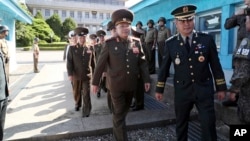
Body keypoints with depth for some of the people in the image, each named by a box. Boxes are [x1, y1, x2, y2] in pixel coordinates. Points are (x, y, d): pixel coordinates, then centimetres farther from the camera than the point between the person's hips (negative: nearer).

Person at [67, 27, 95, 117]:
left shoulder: (90, 49, 2)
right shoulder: (72, 48, 0)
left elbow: (93, 62, 7)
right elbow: (69, 62, -5)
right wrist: (70, 74, -12)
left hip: (87, 75, -1)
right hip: (76, 75, 1)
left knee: (86, 94, 0)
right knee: (76, 92, 17)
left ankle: (86, 110, 13)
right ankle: (77, 104, 43)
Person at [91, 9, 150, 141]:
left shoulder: (136, 42, 0)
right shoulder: (110, 43, -8)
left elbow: (142, 62, 4)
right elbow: (100, 64, -4)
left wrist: (146, 79, 0)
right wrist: (95, 82, -1)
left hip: (131, 85, 4)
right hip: (116, 85, -4)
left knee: (124, 111, 22)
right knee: (119, 113, 3)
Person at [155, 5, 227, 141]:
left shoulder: (207, 39, -4)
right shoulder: (170, 43, -4)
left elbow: (215, 65, 1)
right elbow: (164, 67, 3)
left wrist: (221, 87, 4)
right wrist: (159, 89, 6)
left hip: (204, 90, 0)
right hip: (182, 91, 1)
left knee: (209, 124, 4)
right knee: (181, 123, 16)